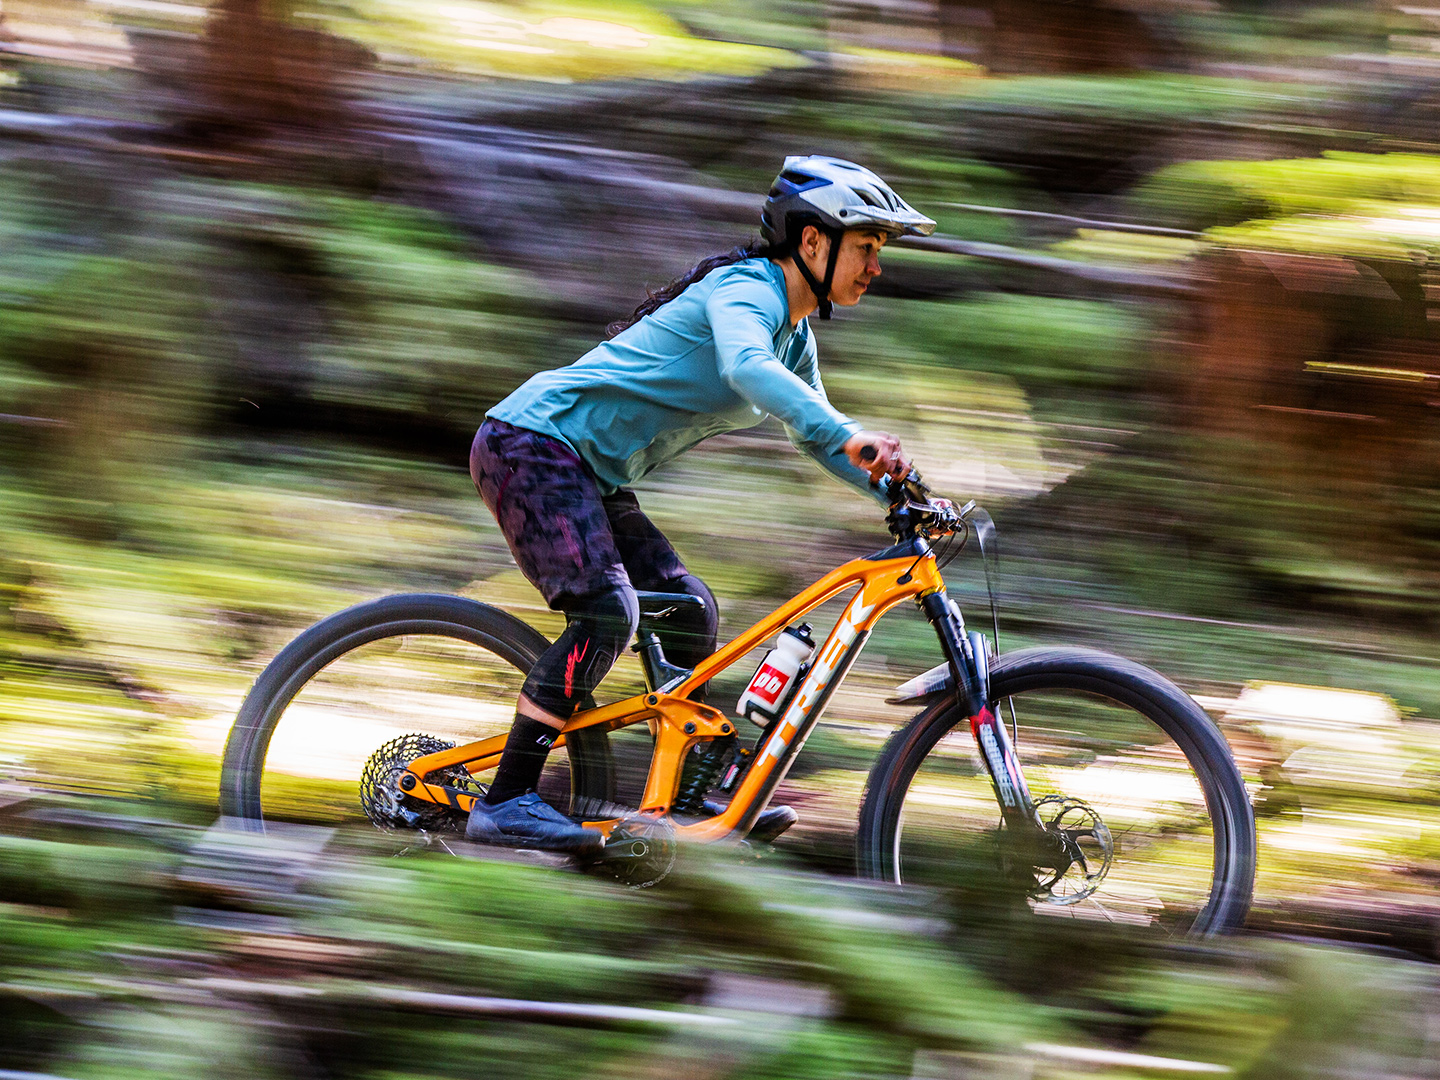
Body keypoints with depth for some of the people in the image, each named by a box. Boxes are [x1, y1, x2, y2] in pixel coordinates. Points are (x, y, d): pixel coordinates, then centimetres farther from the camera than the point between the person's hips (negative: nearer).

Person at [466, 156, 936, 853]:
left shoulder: (794, 334, 14)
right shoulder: (744, 288, -17)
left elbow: (812, 435, 25)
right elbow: (747, 367, -38)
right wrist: (851, 437, -50)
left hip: (591, 474, 10)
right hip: (533, 441, -10)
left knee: (689, 611, 7)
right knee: (607, 612, -23)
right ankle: (506, 802, -23)